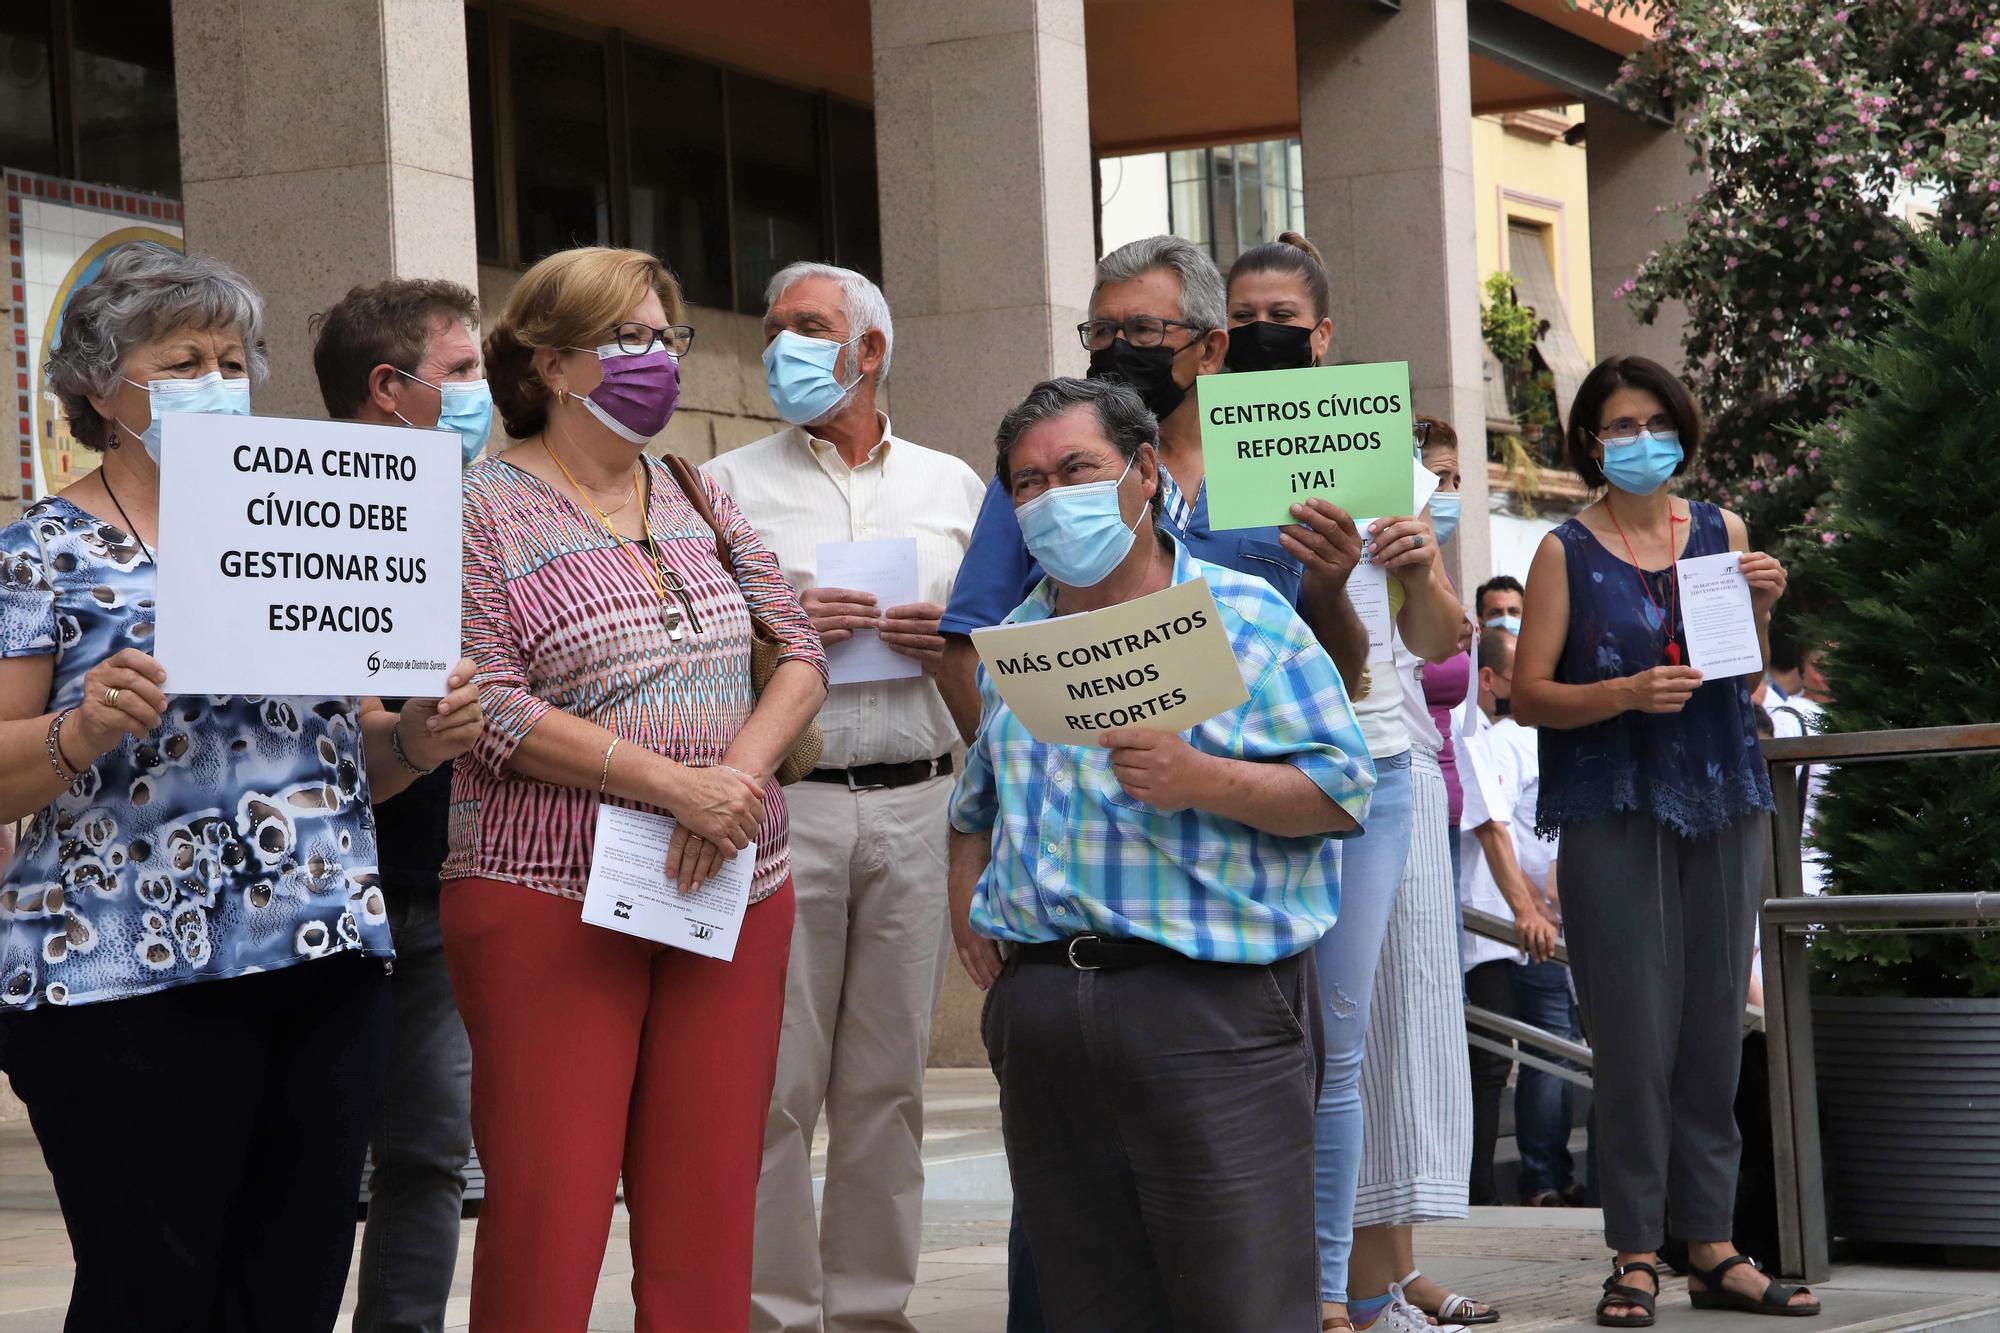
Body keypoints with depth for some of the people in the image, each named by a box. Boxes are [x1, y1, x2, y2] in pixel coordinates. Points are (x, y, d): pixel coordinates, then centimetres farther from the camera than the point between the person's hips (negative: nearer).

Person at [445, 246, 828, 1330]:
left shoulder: (701, 498, 15)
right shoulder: (481, 510, -3)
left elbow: (798, 653, 11)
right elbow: (481, 707, -12)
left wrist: (740, 774, -9)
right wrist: (670, 782, -18)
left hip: (731, 894, 5)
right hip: (550, 902, -5)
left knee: (707, 1211, 4)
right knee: (547, 1216, -6)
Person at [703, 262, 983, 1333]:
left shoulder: (950, 485, 16)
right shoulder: (728, 485, 8)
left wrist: (961, 643, -4)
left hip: (916, 800, 2)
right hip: (780, 802, -2)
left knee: (889, 1076, 6)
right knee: (776, 1080, -4)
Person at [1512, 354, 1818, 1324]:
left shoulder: (1721, 532, 12)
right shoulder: (1566, 553, 1)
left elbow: (1745, 681, 17)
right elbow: (1528, 696, -3)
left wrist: (1760, 608, -1)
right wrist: (1626, 693, -18)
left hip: (1721, 805, 4)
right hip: (1614, 811, -4)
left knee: (1714, 1027, 4)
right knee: (1635, 1034, -5)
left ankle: (1712, 1249, 10)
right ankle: (1635, 1254, 1)